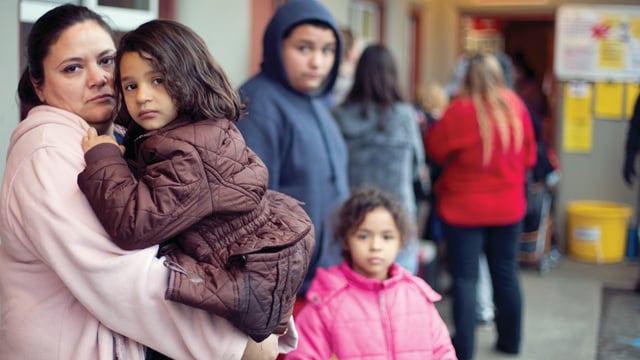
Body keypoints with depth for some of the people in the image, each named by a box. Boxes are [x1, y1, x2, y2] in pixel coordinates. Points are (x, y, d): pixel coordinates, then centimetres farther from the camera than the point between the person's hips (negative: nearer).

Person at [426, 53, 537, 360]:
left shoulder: (460, 111, -17)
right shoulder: (516, 107, -4)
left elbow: (436, 150, -6)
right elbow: (529, 156, 6)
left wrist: (432, 124, 12)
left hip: (464, 208, -4)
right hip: (509, 207, 4)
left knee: (465, 278, 2)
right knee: (506, 273, 16)